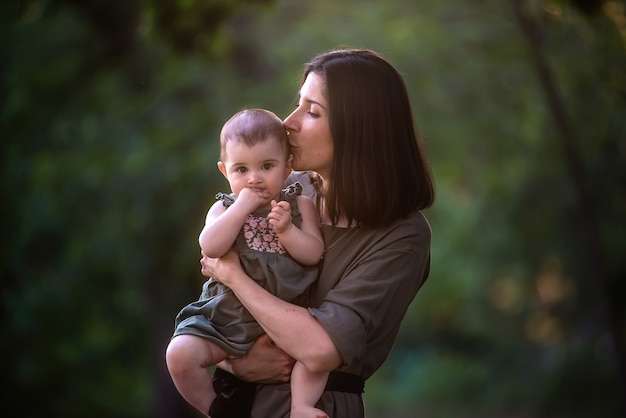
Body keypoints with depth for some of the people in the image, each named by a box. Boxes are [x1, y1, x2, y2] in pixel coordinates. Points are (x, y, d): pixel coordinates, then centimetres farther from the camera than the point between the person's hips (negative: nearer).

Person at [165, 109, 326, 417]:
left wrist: (286, 229, -21)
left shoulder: (299, 205, 4)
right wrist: (242, 206, -19)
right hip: (228, 317, 0)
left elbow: (314, 254, -6)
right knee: (180, 354, -18)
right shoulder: (224, 208, 2)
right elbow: (210, 247, -19)